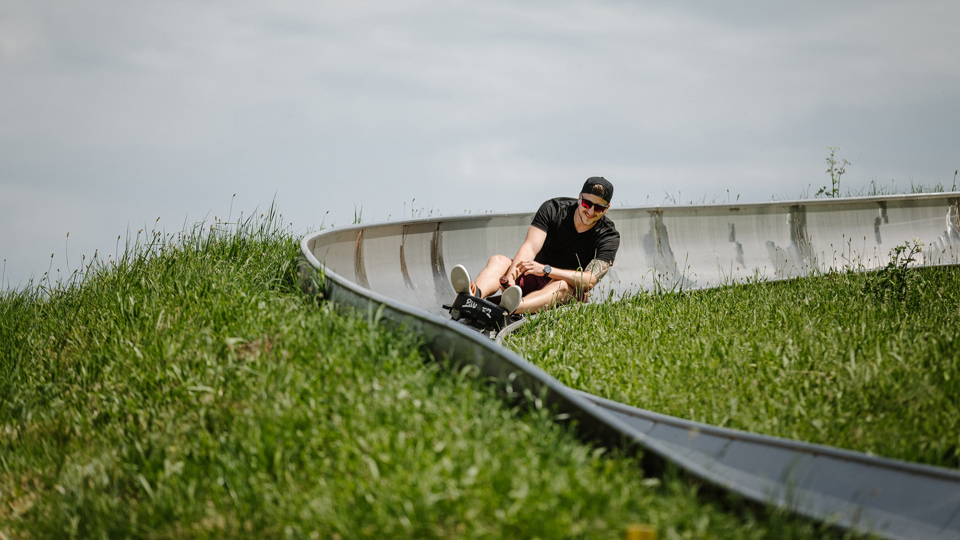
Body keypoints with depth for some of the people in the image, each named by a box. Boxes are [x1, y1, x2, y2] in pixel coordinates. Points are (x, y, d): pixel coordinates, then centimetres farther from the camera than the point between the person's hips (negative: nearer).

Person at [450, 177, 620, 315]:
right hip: (534, 280, 3)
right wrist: (511, 275, -36)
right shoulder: (553, 209, -4)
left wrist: (546, 269, -36)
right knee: (498, 261, -23)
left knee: (562, 286, -38)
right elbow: (530, 248, -16)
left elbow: (589, 280, -23)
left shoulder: (609, 237, -9)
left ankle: (506, 310, -70)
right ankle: (475, 295, -62)